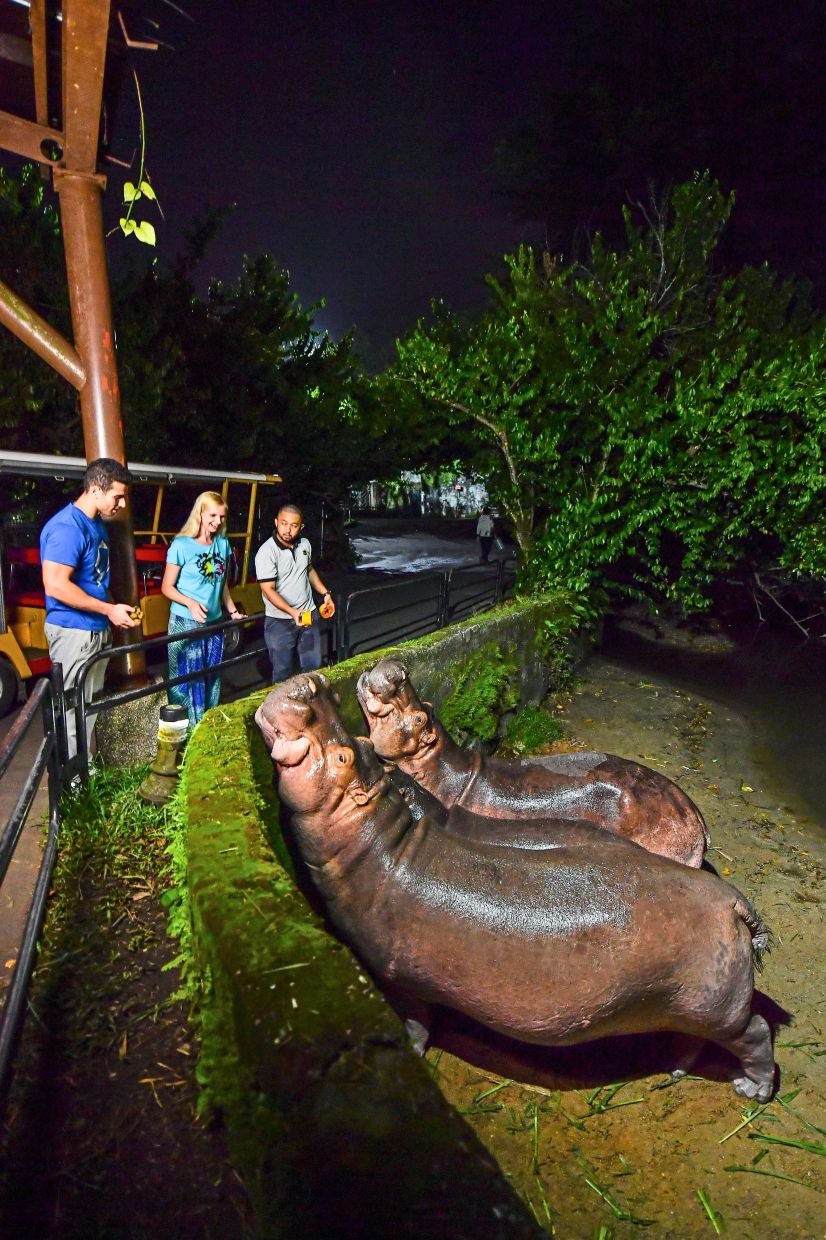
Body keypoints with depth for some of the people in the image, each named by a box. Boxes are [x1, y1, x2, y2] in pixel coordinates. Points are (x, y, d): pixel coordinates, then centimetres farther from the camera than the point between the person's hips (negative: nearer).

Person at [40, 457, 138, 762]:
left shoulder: (97, 524, 11)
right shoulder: (67, 527, -20)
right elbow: (55, 585, -26)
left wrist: (115, 609, 10)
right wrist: (109, 609, -21)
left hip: (97, 629, 10)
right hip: (73, 632, -10)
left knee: (90, 706, 19)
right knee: (73, 710, 0)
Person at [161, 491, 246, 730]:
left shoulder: (223, 544, 6)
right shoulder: (181, 545, -10)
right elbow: (167, 587, -8)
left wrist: (233, 611, 10)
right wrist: (191, 603, -23)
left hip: (214, 623, 6)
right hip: (185, 623, -6)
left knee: (212, 680, 14)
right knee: (188, 680, -1)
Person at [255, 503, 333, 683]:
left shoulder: (305, 544, 2)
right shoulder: (266, 553, -19)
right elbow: (269, 590, -22)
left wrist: (325, 593, 11)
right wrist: (292, 612, -34)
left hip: (308, 615, 6)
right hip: (280, 622, -6)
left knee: (314, 667, 15)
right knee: (283, 673, 5)